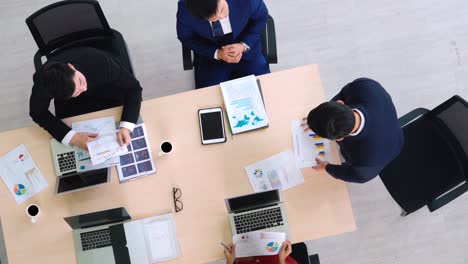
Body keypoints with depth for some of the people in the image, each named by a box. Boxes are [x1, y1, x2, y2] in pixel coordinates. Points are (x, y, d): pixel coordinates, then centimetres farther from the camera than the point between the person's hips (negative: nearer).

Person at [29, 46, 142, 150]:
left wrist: (126, 127, -46)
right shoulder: (43, 79, -39)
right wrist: (72, 137, -39)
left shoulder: (101, 62, -42)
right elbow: (37, 112, -25)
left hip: (108, 87, 0)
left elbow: (133, 87, -33)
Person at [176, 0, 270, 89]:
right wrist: (217, 53, -22)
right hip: (211, 57, 0)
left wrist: (244, 45, -22)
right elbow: (186, 38, -9)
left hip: (247, 52, 0)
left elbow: (261, 17, -9)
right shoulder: (185, 9, -28)